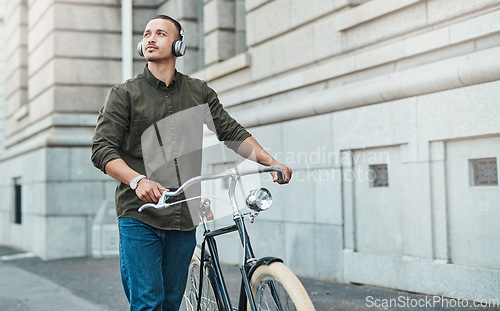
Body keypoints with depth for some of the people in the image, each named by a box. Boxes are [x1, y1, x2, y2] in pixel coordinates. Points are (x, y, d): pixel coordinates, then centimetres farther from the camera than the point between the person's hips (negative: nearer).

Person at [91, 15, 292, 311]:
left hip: (184, 218, 3)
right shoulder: (125, 94, 2)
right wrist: (138, 180, -24)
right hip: (139, 216, -3)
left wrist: (271, 162, -7)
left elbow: (232, 132, 10)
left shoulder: (200, 92, 11)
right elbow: (102, 149, -6)